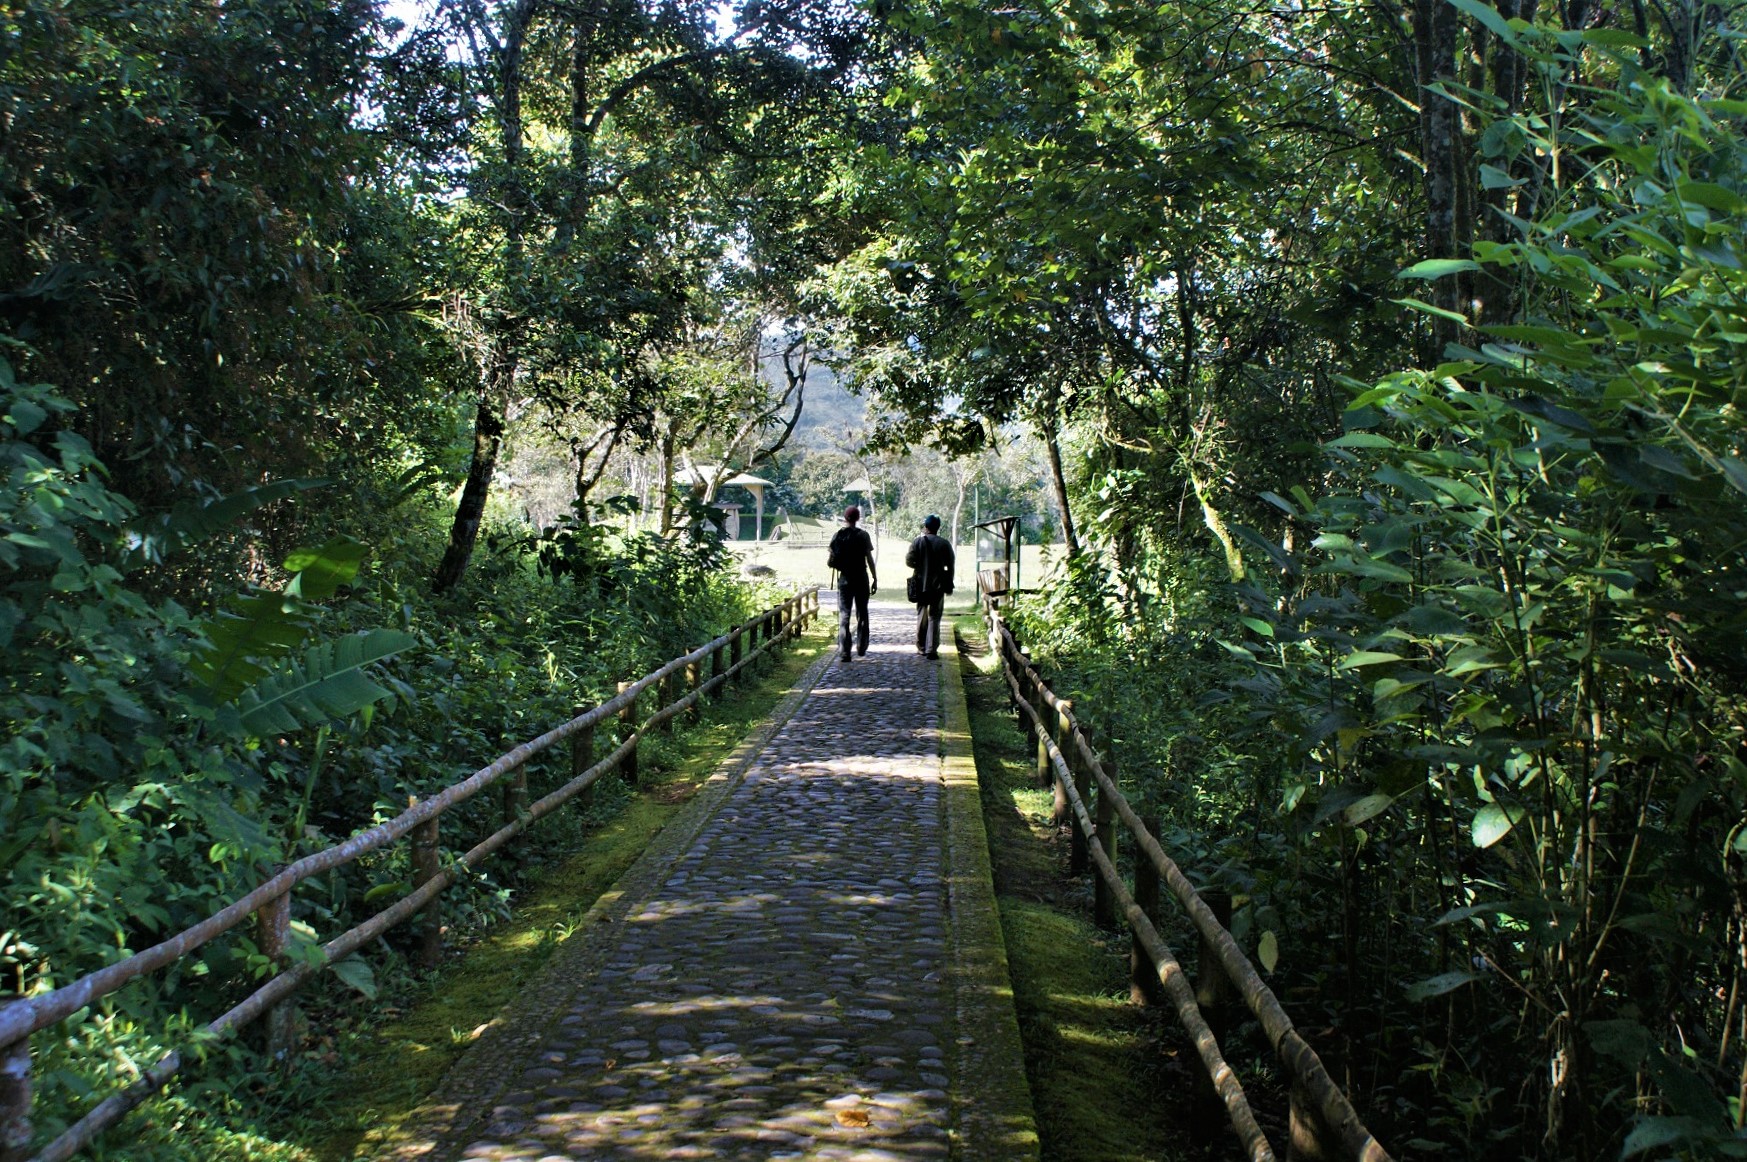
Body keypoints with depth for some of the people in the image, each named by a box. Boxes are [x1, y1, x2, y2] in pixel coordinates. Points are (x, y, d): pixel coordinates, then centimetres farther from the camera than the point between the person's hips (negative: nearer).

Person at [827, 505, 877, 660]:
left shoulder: (837, 536, -1)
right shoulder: (863, 535, -6)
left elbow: (830, 561, -2)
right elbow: (869, 559, -7)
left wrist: (829, 561, 21)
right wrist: (875, 579, -2)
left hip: (844, 578, 1)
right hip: (861, 578, -1)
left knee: (844, 614, 1)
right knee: (862, 614, 14)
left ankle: (844, 651, -9)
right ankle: (861, 647, 21)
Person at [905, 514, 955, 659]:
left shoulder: (918, 542, -5)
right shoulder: (945, 544, -3)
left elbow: (909, 561, -8)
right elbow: (950, 566, 0)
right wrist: (949, 585, 9)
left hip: (921, 584, 0)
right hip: (938, 586, 0)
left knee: (921, 616, 14)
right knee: (934, 617, 1)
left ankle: (921, 647, 20)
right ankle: (931, 650, -6)